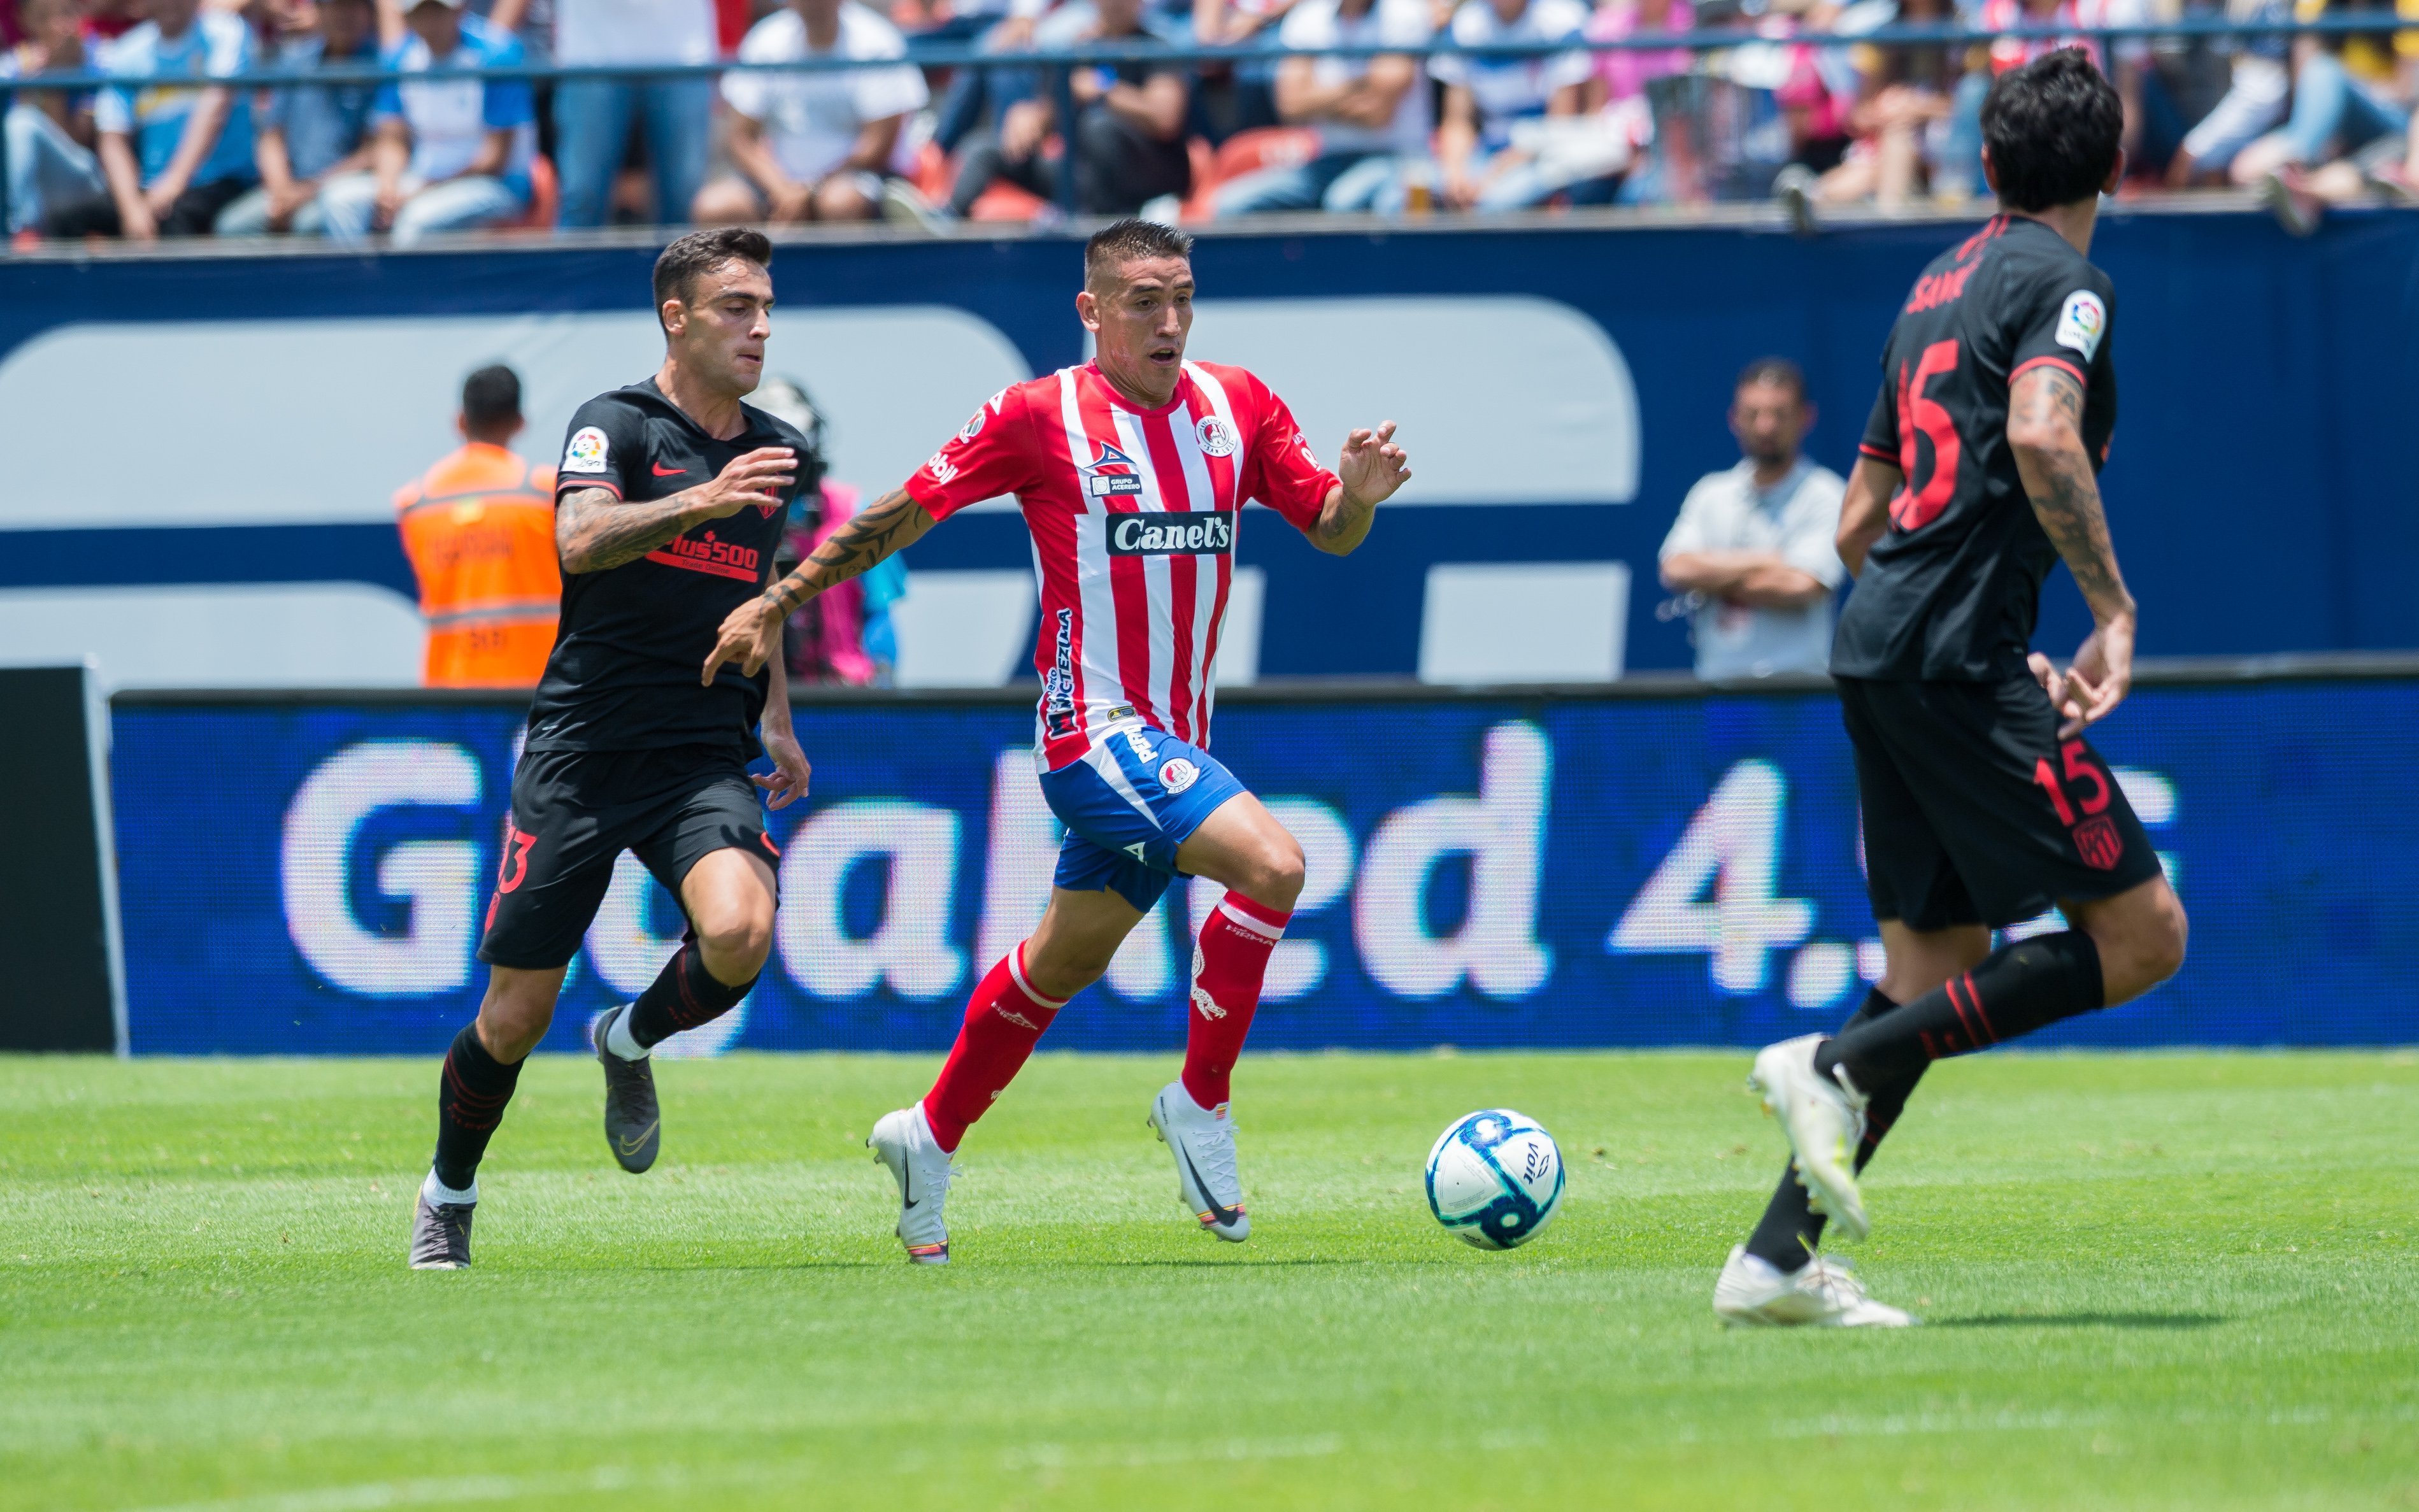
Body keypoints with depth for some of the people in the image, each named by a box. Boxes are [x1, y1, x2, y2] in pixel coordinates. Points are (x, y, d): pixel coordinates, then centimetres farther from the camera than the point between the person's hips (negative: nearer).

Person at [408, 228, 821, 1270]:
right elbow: (581, 540, -27)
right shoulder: (618, 425, -6)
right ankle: (449, 1196, 27)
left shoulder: (775, 453, 12)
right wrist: (700, 501, -40)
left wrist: (777, 721, 26)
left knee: (739, 931, -27)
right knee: (517, 1016, 0)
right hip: (581, 747, -4)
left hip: (703, 760, 4)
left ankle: (631, 1043, 7)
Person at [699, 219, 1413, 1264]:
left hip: (1173, 741, 6)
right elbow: (905, 512, -1)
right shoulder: (1041, 417, -8)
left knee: (1064, 964, 17)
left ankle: (930, 1140, 35)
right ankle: (1200, 1100, -11)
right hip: (1094, 724, -6)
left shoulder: (1236, 406, 6)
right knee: (1270, 864, -25)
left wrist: (1360, 493, -13)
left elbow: (1329, 532, 10)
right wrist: (777, 603, 1)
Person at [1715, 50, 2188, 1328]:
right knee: (2141, 936, -7)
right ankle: (1837, 1065, -14)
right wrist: (2113, 612, -18)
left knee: (1939, 971, 10)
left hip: (1880, 647, 9)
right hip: (1957, 657, -9)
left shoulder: (1940, 285, 22)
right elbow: (2041, 435, -25)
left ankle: (1776, 1259, 3)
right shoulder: (2063, 284, -4)